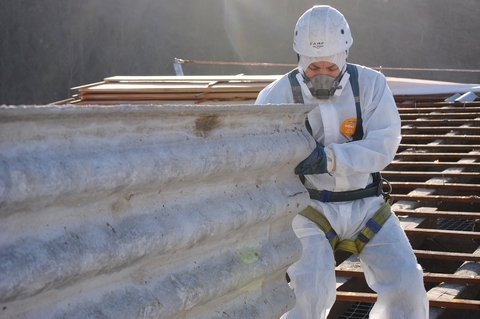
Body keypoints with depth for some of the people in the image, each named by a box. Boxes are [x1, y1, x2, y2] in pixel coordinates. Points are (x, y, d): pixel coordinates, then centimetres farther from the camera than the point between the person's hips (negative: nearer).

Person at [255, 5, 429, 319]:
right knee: (312, 291, -24)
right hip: (311, 207, -2)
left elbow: (383, 146, -18)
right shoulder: (279, 95, -11)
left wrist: (329, 158, -34)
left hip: (366, 206, 2)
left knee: (406, 285, -11)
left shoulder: (371, 84, -8)